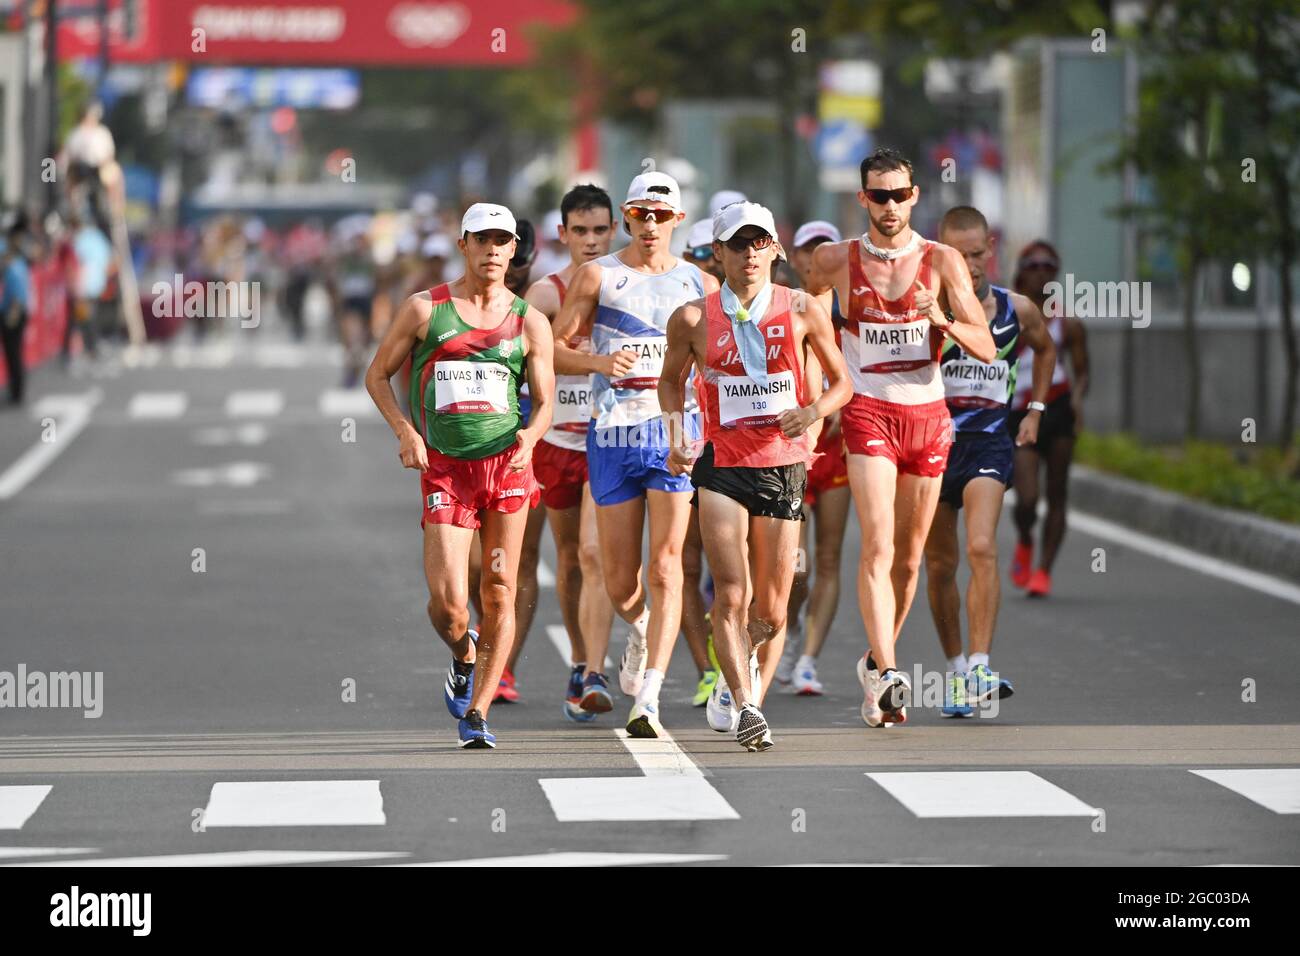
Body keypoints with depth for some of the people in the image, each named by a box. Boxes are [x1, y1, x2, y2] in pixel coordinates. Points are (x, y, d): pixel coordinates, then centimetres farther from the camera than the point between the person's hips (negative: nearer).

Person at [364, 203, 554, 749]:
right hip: (445, 469, -2)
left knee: (499, 596, 0)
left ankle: (477, 712, 10)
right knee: (448, 605, -12)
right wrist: (405, 431, -4)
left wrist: (529, 435, -12)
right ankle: (463, 657, 23)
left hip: (507, 464, 2)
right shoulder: (425, 310, 3)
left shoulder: (529, 323, 7)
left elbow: (544, 402, 10)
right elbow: (377, 375, 11)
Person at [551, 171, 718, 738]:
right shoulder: (597, 276, 5)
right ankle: (640, 629, 41)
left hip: (676, 431, 0)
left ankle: (648, 699, -15)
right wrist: (601, 362, -16)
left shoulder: (700, 284, 10)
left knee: (666, 567, -13)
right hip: (612, 434, 0)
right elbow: (552, 350, 2)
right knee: (619, 582, 4)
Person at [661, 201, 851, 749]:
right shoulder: (694, 319, 1)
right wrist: (677, 437, 1)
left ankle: (738, 675, 35)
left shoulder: (802, 312, 1)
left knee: (770, 612, 6)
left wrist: (814, 412, -9)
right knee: (731, 596, -16)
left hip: (783, 466, 1)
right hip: (722, 466, -1)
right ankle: (745, 709, -18)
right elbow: (671, 380, 18)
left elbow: (841, 382, 11)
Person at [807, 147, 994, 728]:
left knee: (909, 556, 11)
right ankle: (887, 675, -29)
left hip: (927, 415, 2)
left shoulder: (942, 262, 0)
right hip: (867, 413, -2)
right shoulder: (835, 261, 1)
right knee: (877, 546, -19)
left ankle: (875, 661, 32)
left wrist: (943, 320, -23)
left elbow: (986, 350, -6)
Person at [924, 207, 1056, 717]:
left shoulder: (1017, 310, 0)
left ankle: (980, 668, -26)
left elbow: (1045, 349, 22)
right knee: (940, 566, 9)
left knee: (982, 548, -21)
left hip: (988, 441, 0)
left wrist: (1035, 410, 17)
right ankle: (955, 667, 27)